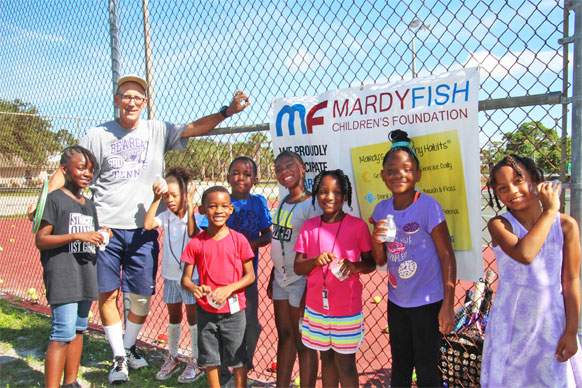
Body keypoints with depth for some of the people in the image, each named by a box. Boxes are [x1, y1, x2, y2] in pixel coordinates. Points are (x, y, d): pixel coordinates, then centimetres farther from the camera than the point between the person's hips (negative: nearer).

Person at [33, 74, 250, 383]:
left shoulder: (158, 131, 6)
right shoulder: (98, 135, 4)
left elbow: (195, 128, -4)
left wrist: (228, 111, -16)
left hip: (143, 230, 1)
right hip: (105, 227, -1)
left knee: (142, 297, 8)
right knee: (107, 294, 4)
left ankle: (129, 347, 34)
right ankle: (119, 358, 21)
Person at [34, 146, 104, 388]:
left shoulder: (89, 205, 15)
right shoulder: (55, 199, -7)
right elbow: (40, 240, -11)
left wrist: (101, 239, 4)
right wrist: (76, 236, -20)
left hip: (86, 275, 7)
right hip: (62, 277, -7)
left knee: (78, 329, 14)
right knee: (63, 334, -10)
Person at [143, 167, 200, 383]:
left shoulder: (193, 215, -12)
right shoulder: (165, 216, -3)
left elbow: (193, 232, -32)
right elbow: (148, 224, -20)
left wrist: (189, 203, -32)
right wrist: (156, 199, -23)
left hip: (191, 275, -4)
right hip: (171, 275, 4)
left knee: (193, 317, 8)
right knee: (173, 317, 18)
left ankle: (195, 361, 20)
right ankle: (172, 357, 33)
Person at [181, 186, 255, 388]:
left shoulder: (239, 240, -8)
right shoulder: (196, 243, -5)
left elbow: (250, 275, -4)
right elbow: (185, 278, -2)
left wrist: (229, 288, -19)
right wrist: (194, 288, -23)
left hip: (234, 311, -1)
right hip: (206, 311, 2)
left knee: (238, 361, 10)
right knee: (209, 360, 16)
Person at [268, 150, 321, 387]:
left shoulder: (311, 205, -16)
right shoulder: (283, 203, 7)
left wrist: (308, 291, -18)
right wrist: (272, 278, 14)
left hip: (301, 281, -7)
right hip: (281, 278, 7)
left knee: (302, 341, 6)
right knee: (284, 335, 18)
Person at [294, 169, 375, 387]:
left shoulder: (358, 226, -9)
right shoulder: (309, 226, -1)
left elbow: (371, 263, -1)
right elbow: (297, 267, 1)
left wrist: (355, 266, -22)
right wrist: (316, 261, -20)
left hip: (347, 310, -3)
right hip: (316, 308, 3)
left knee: (345, 365, 9)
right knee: (326, 358, 18)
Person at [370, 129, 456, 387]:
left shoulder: (428, 206, -16)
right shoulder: (381, 210, -1)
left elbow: (446, 256, -14)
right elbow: (380, 261, 5)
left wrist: (448, 304, -15)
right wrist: (376, 240, -16)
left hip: (427, 303, -5)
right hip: (396, 301, 5)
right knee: (400, 366, 20)